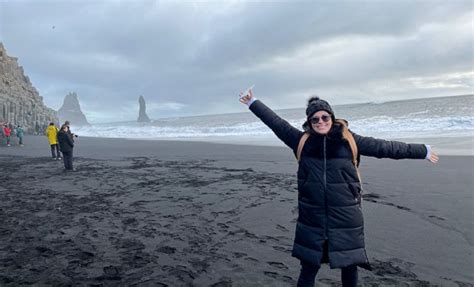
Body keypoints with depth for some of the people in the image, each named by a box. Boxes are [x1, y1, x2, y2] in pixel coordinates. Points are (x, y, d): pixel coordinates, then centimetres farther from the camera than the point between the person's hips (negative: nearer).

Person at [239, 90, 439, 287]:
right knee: (309, 268, 8)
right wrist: (253, 103, 15)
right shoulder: (301, 140, 3)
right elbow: (276, 123, 9)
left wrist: (422, 151, 14)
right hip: (312, 217, 0)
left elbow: (384, 147, 7)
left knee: (349, 266, 14)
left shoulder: (349, 140, 1)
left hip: (346, 216, 0)